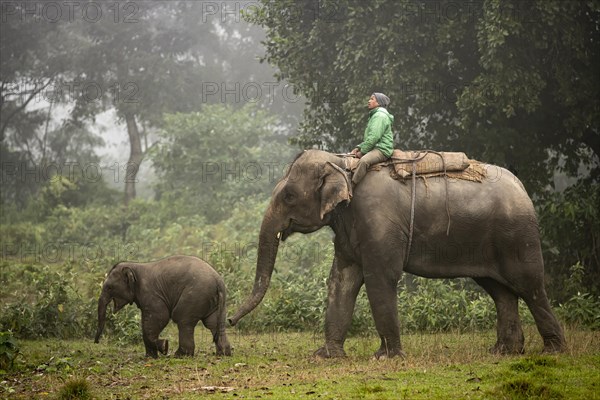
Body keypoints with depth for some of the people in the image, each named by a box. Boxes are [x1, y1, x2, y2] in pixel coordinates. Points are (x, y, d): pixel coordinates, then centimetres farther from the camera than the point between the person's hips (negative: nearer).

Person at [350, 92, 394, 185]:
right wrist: (358, 147, 11)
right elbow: (368, 138, 28)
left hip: (382, 149, -11)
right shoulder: (374, 116, 25)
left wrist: (362, 151, -15)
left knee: (363, 160, -37)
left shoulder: (380, 116, -10)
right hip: (374, 148, 11)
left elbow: (374, 137, -20)